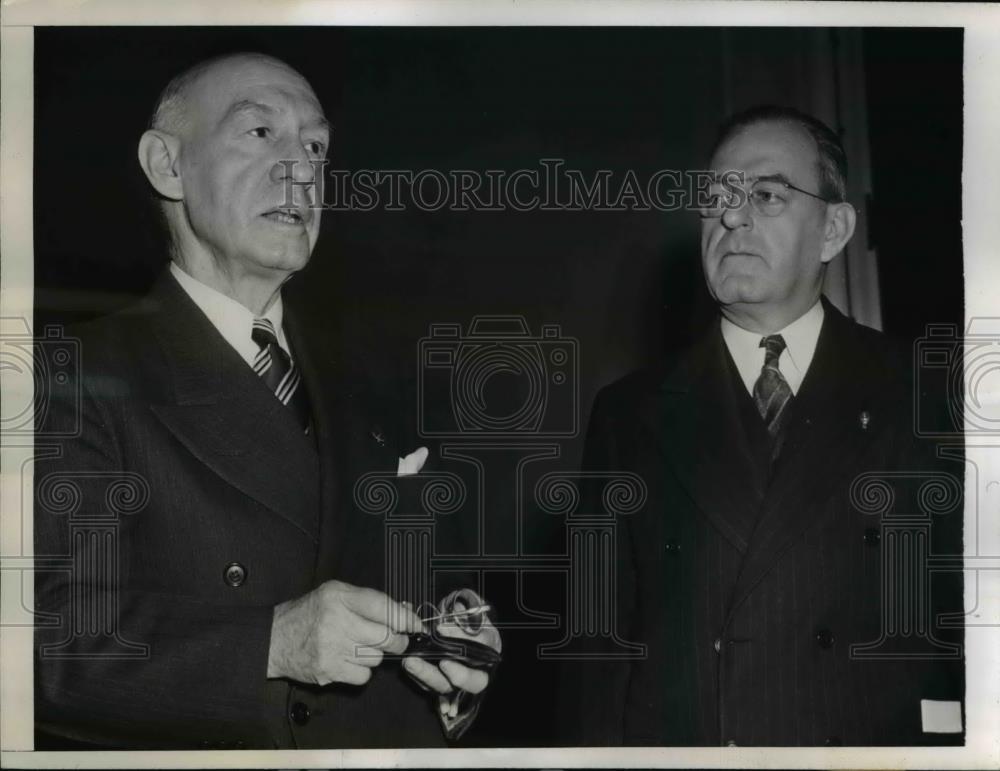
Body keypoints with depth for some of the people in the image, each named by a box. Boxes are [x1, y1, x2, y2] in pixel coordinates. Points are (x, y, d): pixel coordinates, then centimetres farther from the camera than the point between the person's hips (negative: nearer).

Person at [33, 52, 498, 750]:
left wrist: (450, 676, -9)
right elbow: (52, 634, -21)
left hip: (382, 742, 6)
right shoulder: (83, 383, -12)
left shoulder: (368, 408, 7)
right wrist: (271, 644, -29)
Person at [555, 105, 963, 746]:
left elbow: (969, 619, -1)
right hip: (672, 737, 1)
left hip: (877, 742, -1)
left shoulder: (920, 398, 1)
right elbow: (599, 642, 5)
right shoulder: (630, 415, 6)